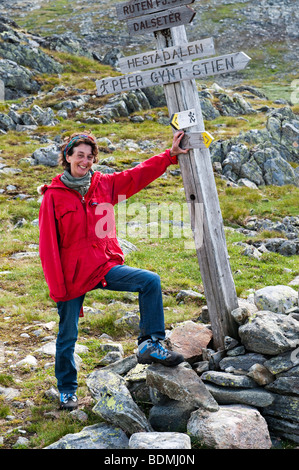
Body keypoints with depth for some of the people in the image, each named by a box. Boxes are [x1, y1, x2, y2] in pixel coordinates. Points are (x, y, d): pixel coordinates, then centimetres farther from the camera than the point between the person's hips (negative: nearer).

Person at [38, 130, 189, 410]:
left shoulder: (104, 185, 3)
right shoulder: (53, 195, -7)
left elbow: (139, 174, 6)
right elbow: (48, 245, -8)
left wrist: (171, 155, -3)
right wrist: (56, 287, -11)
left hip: (105, 266, 3)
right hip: (72, 275, -3)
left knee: (150, 281, -16)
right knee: (68, 336, 8)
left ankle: (150, 344, -6)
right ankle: (67, 390, 31)